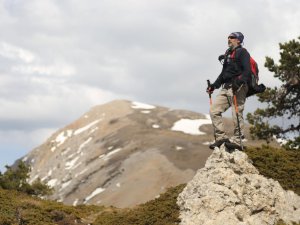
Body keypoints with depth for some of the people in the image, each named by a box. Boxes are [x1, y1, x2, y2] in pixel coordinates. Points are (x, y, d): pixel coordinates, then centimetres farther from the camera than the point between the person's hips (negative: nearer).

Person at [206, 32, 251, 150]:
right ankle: (221, 137, -4)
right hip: (226, 87, 9)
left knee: (237, 113, -13)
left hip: (238, 88, -8)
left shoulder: (242, 52, 2)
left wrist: (239, 81, -28)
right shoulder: (228, 54, 26)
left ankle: (237, 140, -13)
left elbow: (247, 71, -12)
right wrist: (214, 85, 19)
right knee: (214, 110, -3)